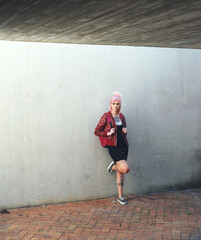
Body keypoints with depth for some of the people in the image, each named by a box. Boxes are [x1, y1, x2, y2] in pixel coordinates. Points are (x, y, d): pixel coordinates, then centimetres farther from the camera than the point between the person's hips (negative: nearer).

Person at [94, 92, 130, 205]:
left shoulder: (122, 117, 10)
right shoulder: (106, 117, -5)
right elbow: (97, 131, -1)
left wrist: (125, 130, 2)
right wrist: (108, 133, -14)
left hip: (123, 145, 5)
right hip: (113, 146, -5)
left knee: (120, 172, 8)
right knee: (125, 168, -19)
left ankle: (120, 196, 19)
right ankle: (113, 166, 13)